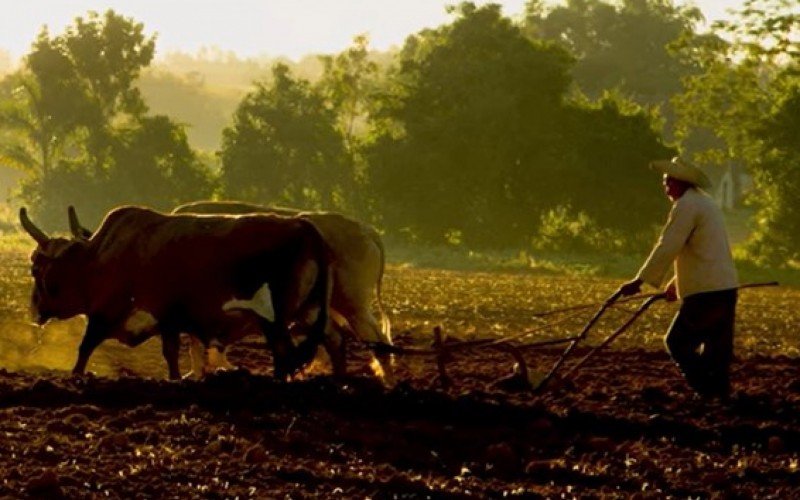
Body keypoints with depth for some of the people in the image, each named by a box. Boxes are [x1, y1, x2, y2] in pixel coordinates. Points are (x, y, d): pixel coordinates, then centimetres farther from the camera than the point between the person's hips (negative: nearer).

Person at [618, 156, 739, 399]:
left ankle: (710, 392, -9)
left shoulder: (686, 206, -11)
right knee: (717, 348, 12)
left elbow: (666, 248, -17)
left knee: (678, 342, -2)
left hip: (705, 292, -9)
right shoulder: (705, 203, 20)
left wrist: (639, 281, -15)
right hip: (726, 288, 9)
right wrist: (677, 283, 26)